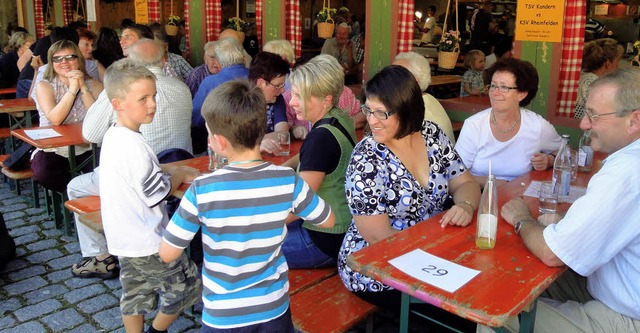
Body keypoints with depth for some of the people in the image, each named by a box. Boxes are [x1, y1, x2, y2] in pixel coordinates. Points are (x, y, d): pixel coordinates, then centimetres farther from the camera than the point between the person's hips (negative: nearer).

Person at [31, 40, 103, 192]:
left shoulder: (94, 85, 6)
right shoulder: (45, 86, 2)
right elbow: (55, 119, -16)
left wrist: (83, 87, -14)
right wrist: (72, 89, -17)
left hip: (86, 149, 0)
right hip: (54, 149, 0)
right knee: (43, 173, -30)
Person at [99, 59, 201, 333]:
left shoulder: (113, 136, 4)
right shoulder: (133, 145, -27)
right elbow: (159, 194, -21)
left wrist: (175, 171, 0)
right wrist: (181, 175, -4)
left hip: (125, 238, 9)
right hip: (147, 242, -9)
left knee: (135, 294, 20)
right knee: (186, 285, 10)